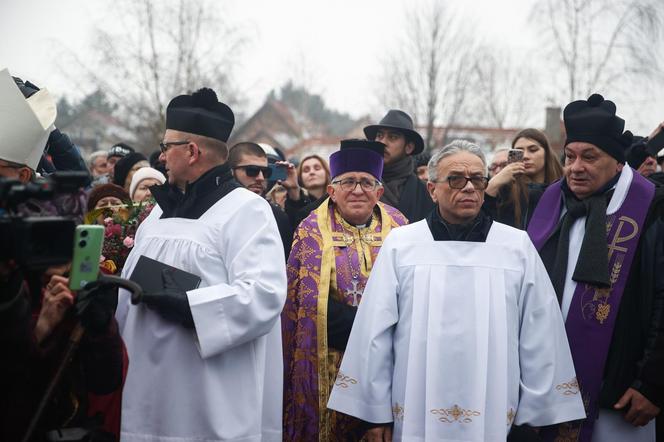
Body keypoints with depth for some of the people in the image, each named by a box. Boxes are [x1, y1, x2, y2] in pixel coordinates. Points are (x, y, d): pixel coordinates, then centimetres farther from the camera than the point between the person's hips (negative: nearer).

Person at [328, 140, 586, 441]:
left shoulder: (518, 247, 2)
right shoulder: (400, 244, 0)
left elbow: (539, 337, 2)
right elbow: (375, 334, 0)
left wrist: (534, 414, 0)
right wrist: (377, 412, -1)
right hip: (416, 417, 0)